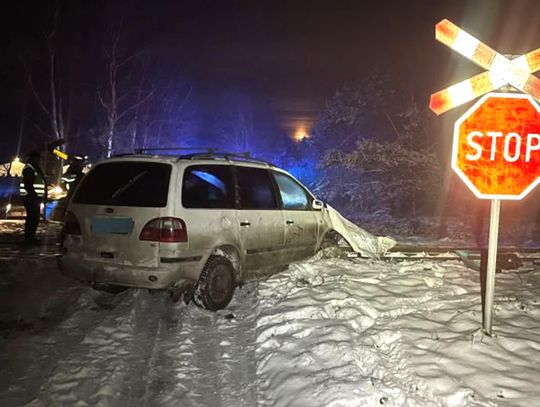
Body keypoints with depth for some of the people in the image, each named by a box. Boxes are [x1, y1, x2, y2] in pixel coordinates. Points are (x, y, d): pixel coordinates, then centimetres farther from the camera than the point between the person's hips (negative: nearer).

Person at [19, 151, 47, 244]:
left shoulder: (35, 168, 19)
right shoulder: (28, 169, -12)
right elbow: (28, 184, -21)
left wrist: (43, 196, 16)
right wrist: (34, 196, -23)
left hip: (34, 198, 10)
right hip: (30, 198, -10)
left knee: (35, 218, 14)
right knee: (32, 218, -10)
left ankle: (31, 237, 22)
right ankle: (28, 238, -6)